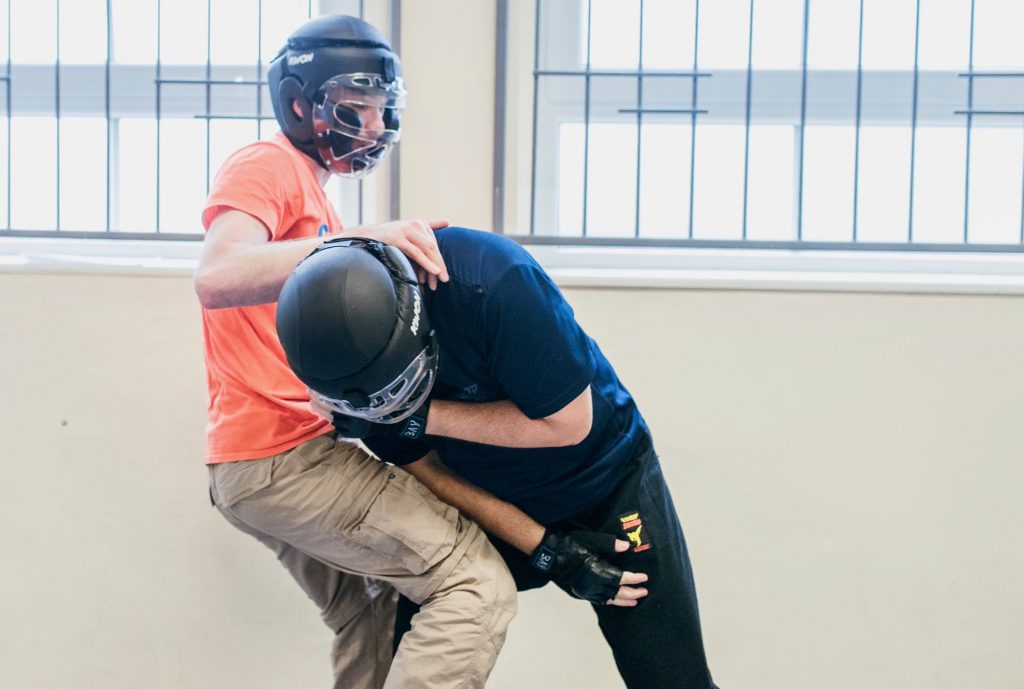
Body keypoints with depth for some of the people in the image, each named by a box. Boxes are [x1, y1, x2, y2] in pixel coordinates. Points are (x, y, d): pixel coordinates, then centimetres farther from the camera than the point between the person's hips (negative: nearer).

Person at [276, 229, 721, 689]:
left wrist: (426, 417, -30)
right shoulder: (341, 356, -20)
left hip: (605, 480, -3)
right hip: (499, 506, 4)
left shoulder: (492, 282, -35)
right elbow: (424, 469, -9)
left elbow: (567, 423, -27)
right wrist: (544, 548, -16)